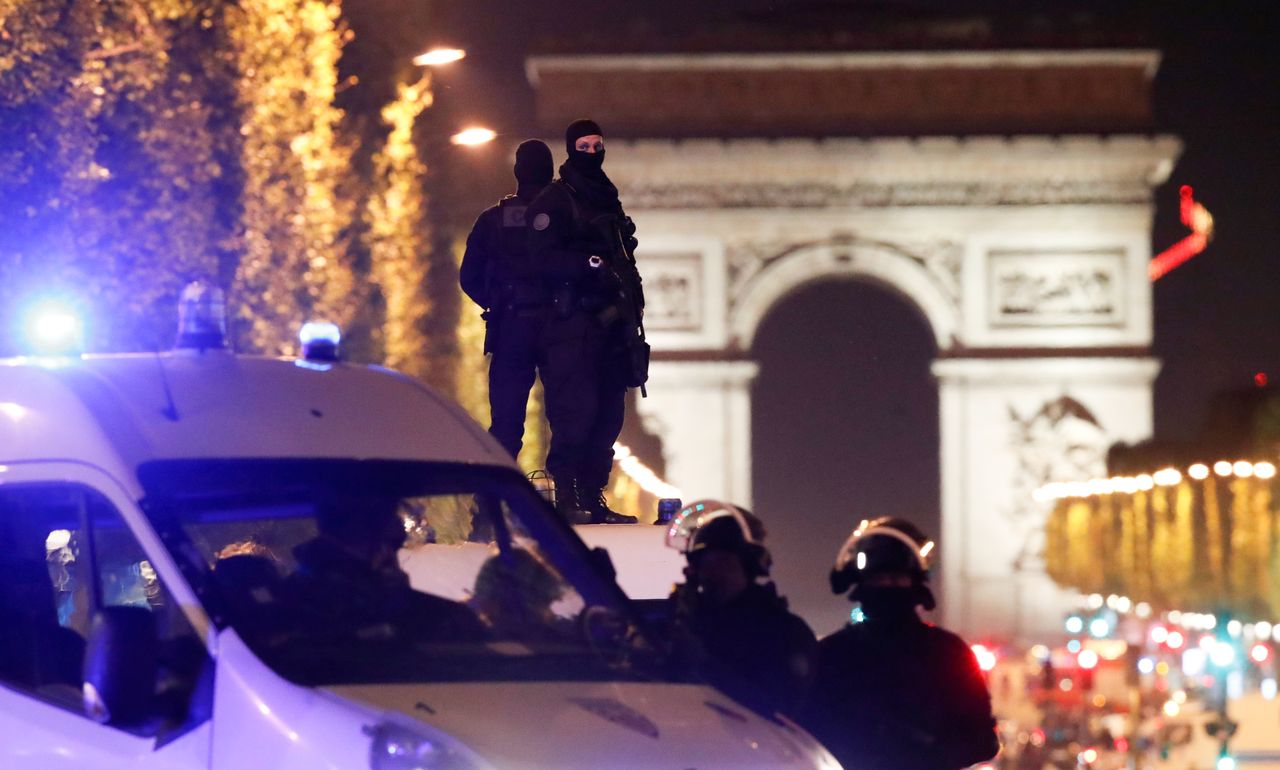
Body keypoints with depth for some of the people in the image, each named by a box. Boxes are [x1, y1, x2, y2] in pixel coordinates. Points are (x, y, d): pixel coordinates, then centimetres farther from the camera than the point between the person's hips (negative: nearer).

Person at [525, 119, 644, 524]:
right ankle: (566, 496, -11)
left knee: (608, 413, 5)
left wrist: (631, 296, 12)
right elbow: (545, 259, -14)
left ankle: (593, 498, 8)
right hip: (573, 324, -8)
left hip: (609, 323, 8)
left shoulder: (606, 198, 21)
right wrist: (591, 264, -25)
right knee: (576, 410, -14)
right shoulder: (553, 201, -3)